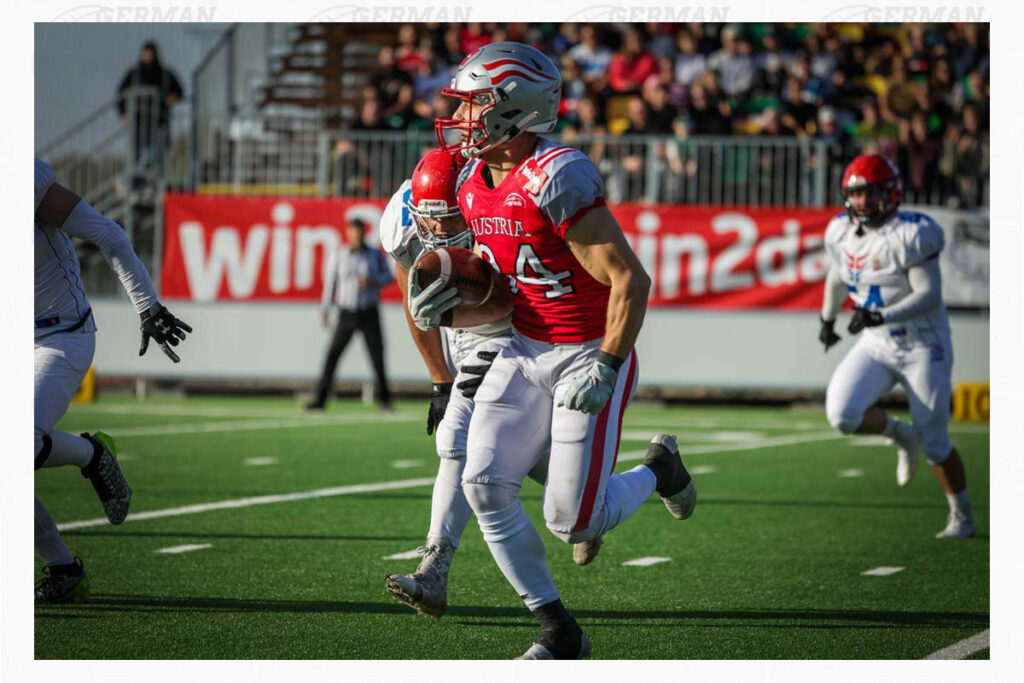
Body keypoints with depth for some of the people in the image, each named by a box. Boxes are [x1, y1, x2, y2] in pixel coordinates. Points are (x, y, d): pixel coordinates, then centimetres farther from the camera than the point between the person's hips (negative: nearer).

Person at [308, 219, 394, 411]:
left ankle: (384, 398, 14)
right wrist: (324, 311, -1)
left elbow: (389, 277, 6)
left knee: (377, 355, -2)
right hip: (347, 314, 0)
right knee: (332, 354, -7)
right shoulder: (338, 255, 0)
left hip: (369, 314, 0)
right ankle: (320, 399, -4)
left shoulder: (375, 255, 1)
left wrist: (372, 281, -15)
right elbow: (330, 282, 2)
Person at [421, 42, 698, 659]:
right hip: (524, 353, 8)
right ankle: (558, 631, 6)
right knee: (484, 486, -7)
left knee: (572, 522, -7)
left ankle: (658, 470, 25)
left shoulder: (556, 180, -24)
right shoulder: (476, 186, 3)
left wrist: (606, 371, -25)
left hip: (589, 355, -8)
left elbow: (630, 280, -24)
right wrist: (449, 301, -3)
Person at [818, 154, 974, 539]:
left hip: (923, 348, -5)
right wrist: (828, 319, 34)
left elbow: (930, 296, -25)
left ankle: (962, 517, 23)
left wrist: (881, 316, -36)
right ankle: (901, 436, 14)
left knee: (935, 445, 0)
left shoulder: (911, 235, -21)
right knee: (842, 414, -18)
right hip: (877, 346, 5)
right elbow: (837, 277, 21)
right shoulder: (843, 234, 0)